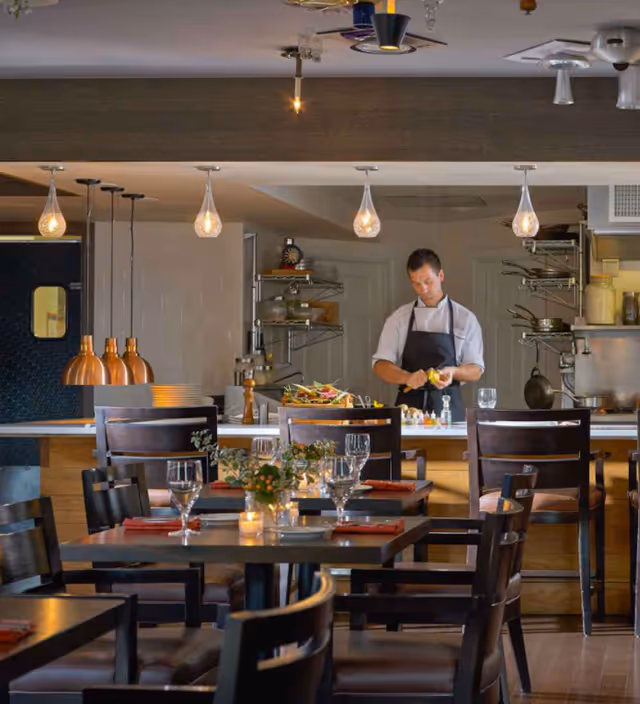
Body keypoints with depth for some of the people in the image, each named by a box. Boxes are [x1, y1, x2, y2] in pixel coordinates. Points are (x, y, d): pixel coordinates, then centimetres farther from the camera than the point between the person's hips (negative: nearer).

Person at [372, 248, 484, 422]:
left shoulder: (465, 318, 4)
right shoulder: (399, 318, 7)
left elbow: (475, 371, 4)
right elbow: (381, 365, 2)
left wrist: (453, 372, -17)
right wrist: (407, 378, -17)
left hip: (447, 407, -1)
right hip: (408, 405, 1)